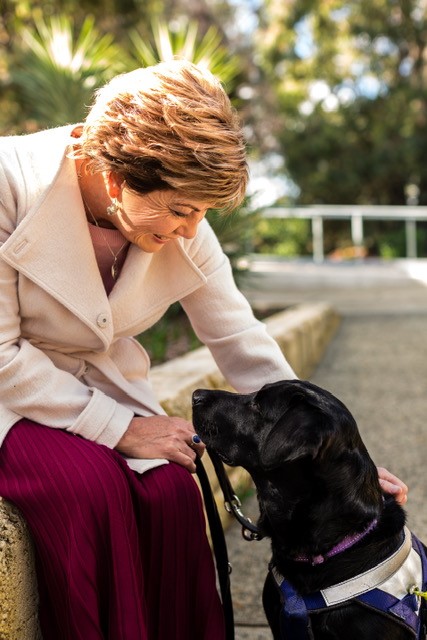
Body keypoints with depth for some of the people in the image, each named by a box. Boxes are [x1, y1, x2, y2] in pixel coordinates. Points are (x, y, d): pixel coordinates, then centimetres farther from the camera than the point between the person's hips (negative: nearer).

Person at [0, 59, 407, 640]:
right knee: (88, 484, -30)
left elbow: (243, 344, -5)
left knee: (171, 490, -22)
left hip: (101, 384, 4)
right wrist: (119, 429, -22)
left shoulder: (181, 225, -11)